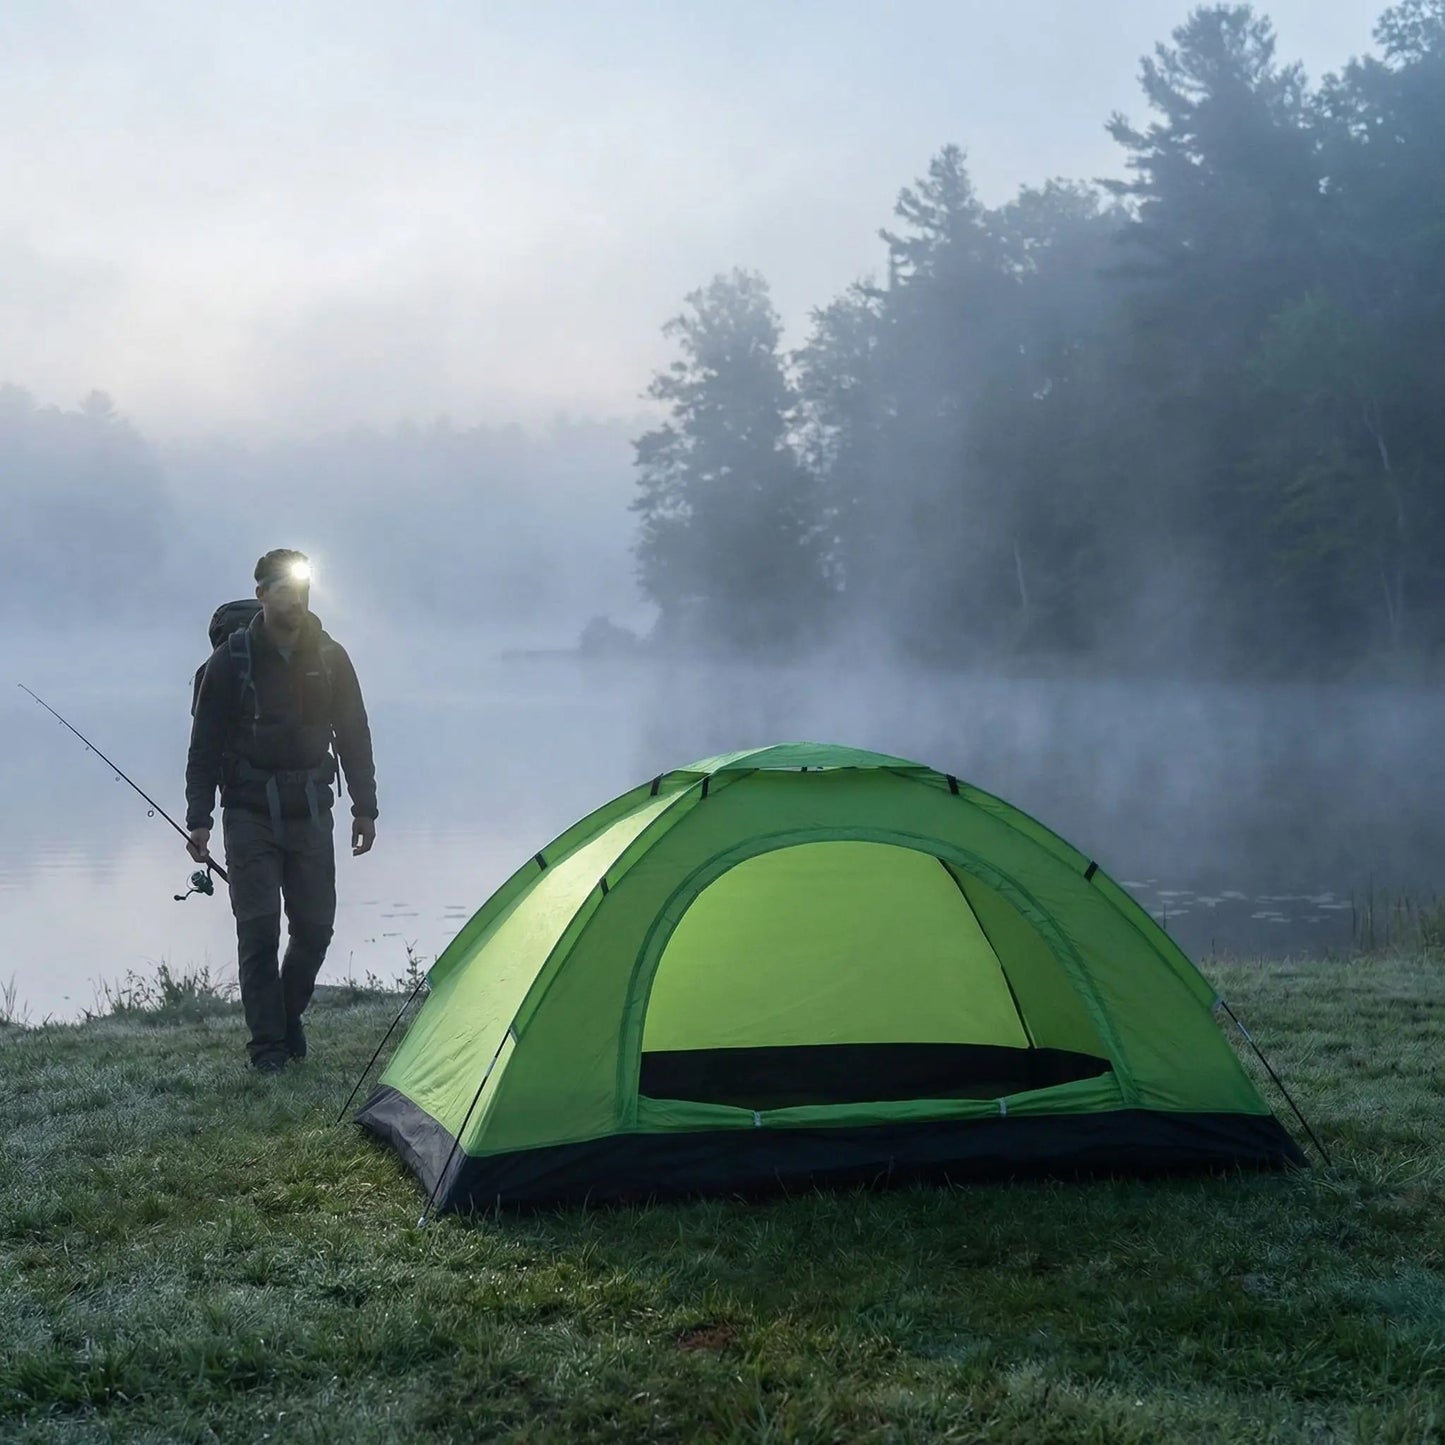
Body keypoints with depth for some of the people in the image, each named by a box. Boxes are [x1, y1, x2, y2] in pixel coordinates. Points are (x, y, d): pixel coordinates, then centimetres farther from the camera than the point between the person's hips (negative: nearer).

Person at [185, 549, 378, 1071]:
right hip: (250, 816, -3)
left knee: (315, 924, 3)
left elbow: (354, 737, 9)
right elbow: (205, 745, -2)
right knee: (259, 928, -6)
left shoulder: (330, 658, 2)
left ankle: (288, 1014, 27)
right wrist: (199, 818, -6)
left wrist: (364, 807, 6)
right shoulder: (231, 660, -6)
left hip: (310, 812, 3)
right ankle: (268, 1044, 3)